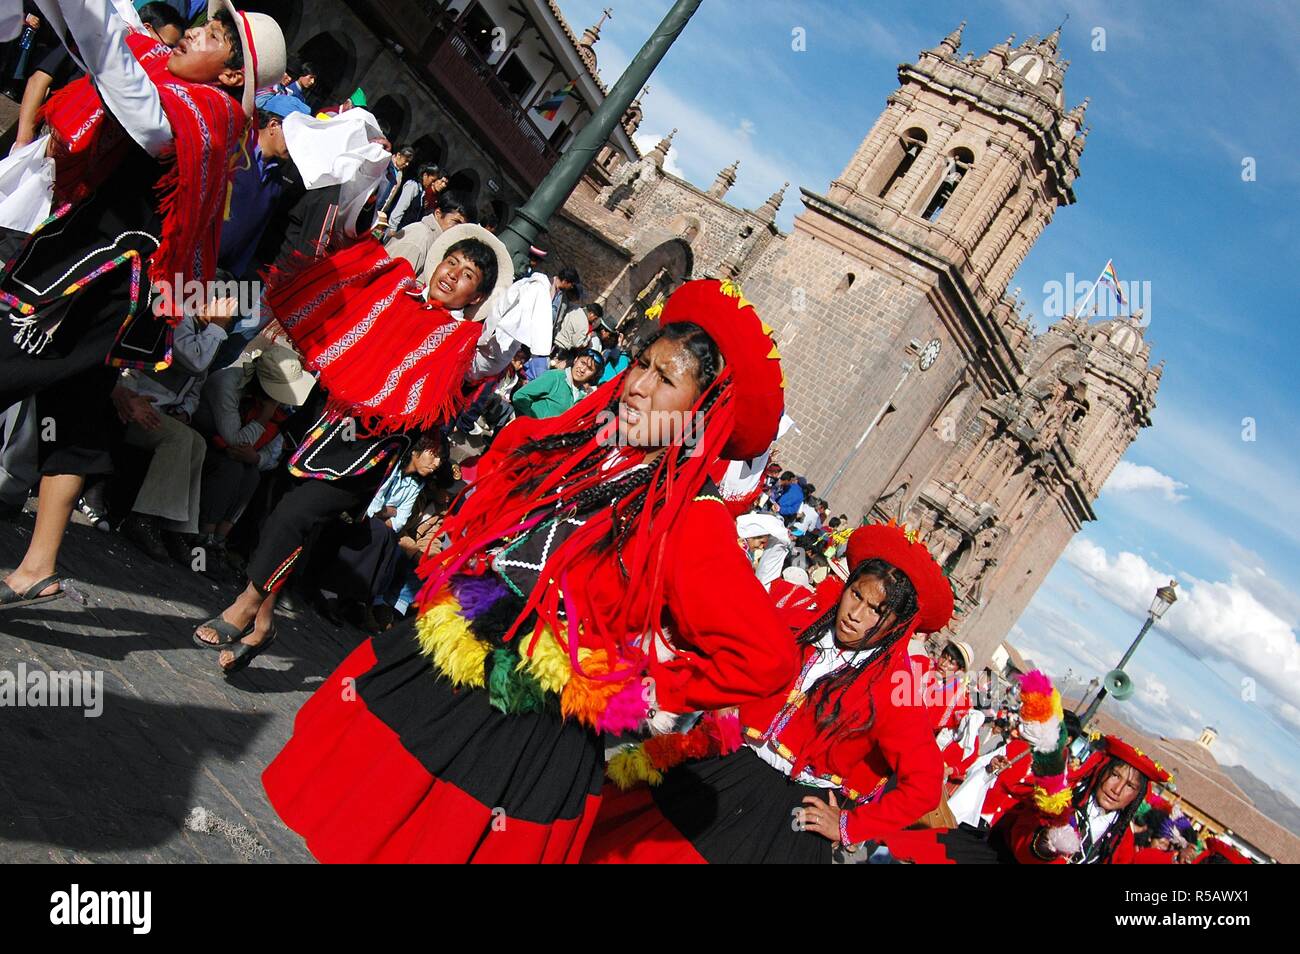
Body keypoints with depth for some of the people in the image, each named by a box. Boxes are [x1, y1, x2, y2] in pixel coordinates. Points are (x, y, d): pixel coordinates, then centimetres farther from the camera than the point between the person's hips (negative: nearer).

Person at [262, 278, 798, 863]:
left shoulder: (692, 520, -21)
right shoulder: (558, 446, -2)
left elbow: (765, 658, -25)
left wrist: (642, 692, -18)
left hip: (529, 736, -6)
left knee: (437, 844, 12)